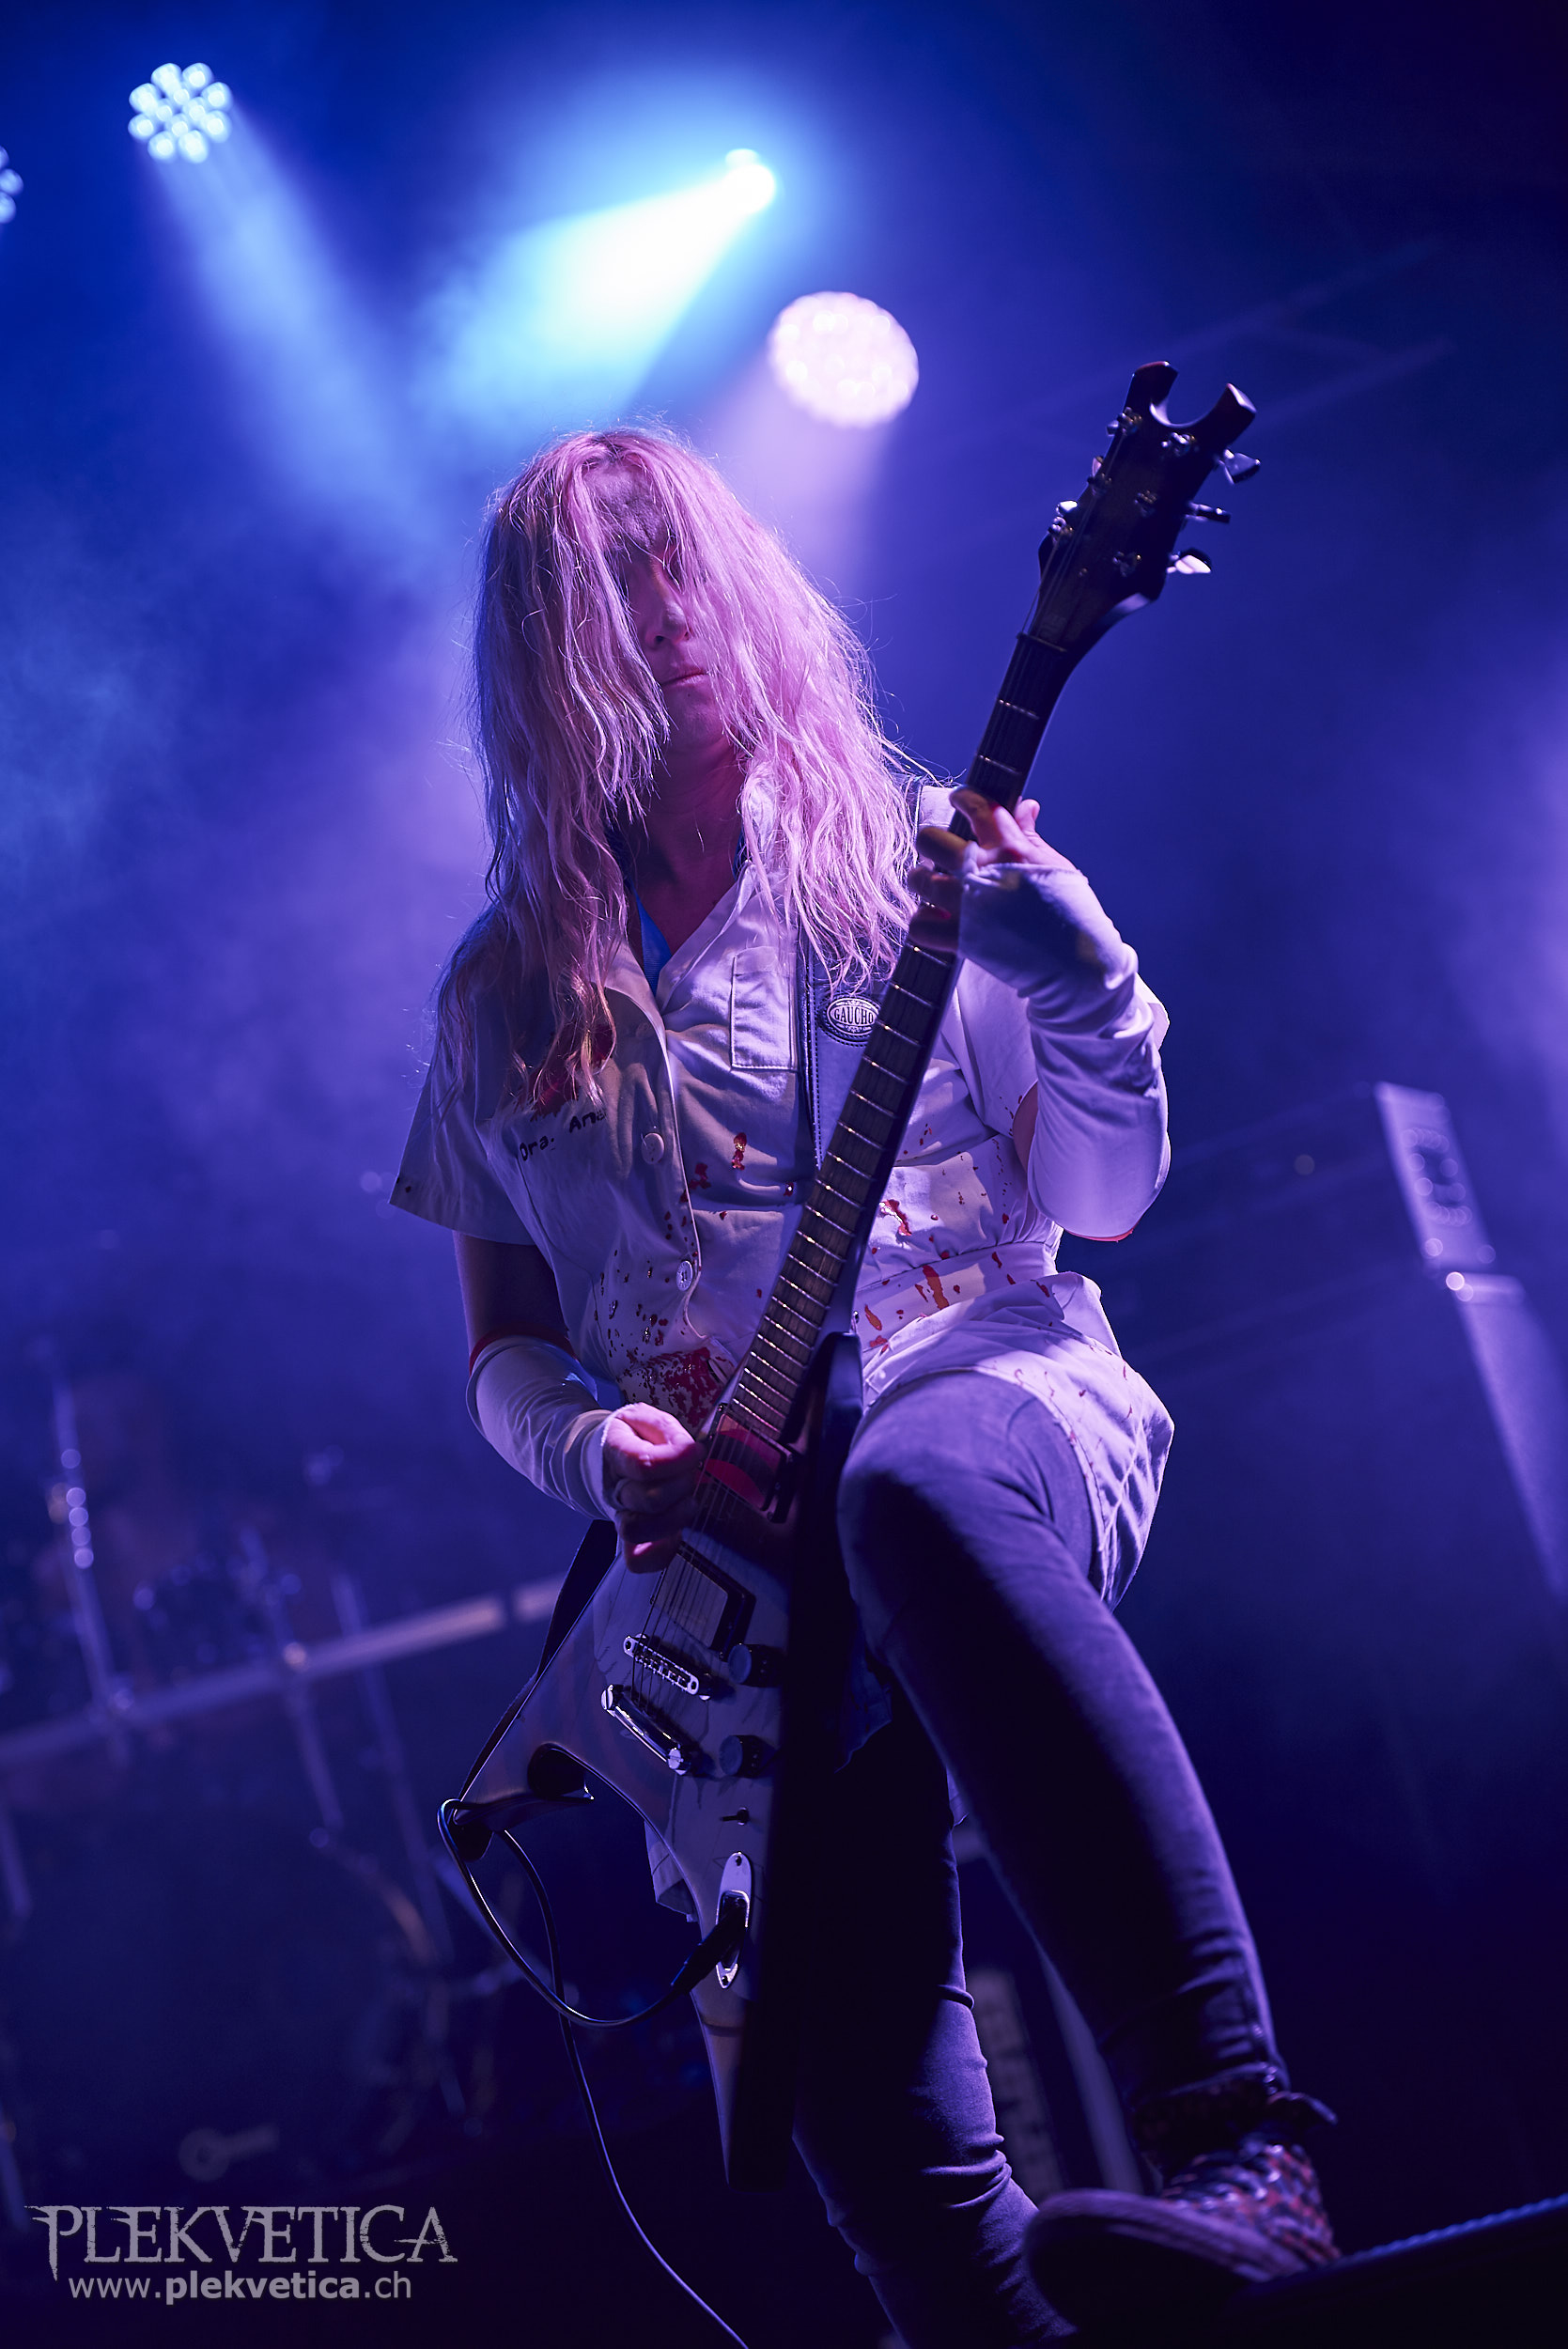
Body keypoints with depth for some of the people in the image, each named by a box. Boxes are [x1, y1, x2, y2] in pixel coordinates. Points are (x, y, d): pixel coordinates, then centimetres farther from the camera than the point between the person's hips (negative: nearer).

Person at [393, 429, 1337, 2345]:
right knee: (841, 2002, -25)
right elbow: (504, 1347, 19)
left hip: (998, 1393, -2)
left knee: (914, 1487, -41)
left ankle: (1238, 2145, -44)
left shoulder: (911, 862, 10)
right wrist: (591, 1449, -4)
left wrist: (1081, 988, -12)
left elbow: (1102, 1199, 6)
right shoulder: (507, 996, 16)